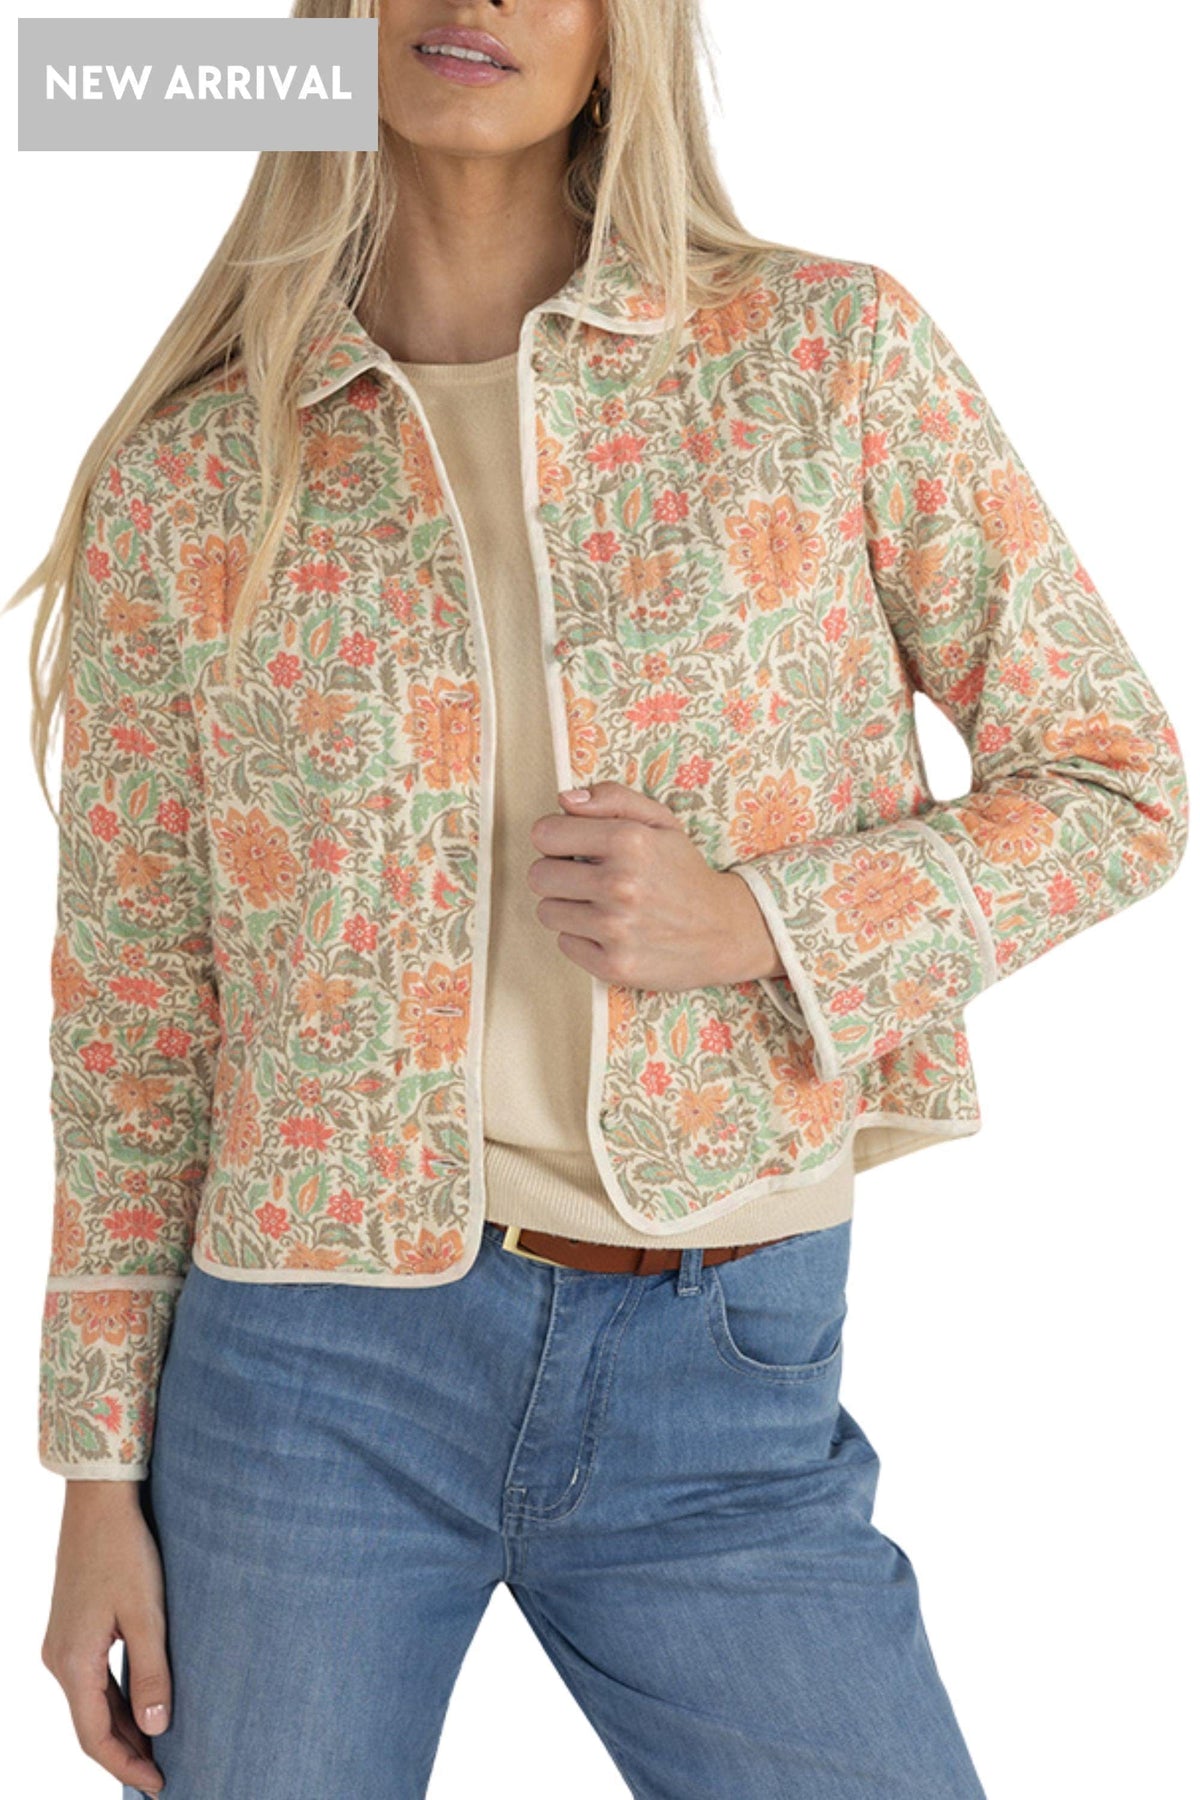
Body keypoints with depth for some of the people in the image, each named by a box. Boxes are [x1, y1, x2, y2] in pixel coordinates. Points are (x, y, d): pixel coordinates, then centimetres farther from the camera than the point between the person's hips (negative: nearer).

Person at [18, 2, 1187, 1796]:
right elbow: (130, 1005, 5)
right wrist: (99, 1477, 3)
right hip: (310, 1375, 1)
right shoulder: (185, 476, 1)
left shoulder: (832, 352, -1)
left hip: (728, 1385, 0)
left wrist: (761, 923, -12)